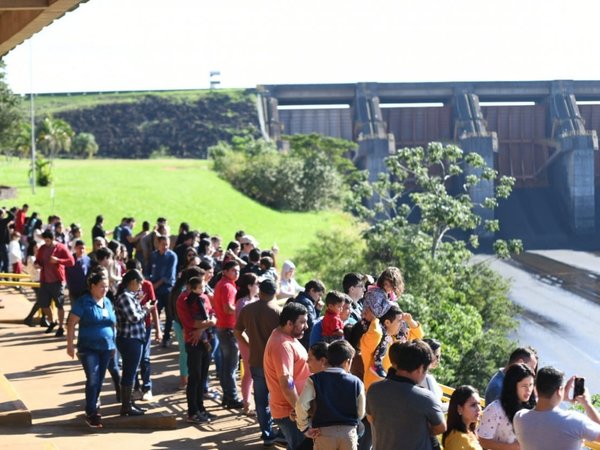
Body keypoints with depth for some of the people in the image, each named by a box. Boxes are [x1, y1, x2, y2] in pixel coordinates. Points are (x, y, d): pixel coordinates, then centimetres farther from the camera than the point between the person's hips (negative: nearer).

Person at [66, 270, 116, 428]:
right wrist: (70, 345, -13)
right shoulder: (83, 302, -8)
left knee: (99, 381, 10)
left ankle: (93, 409, 22)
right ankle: (91, 414, -8)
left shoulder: (107, 302, 11)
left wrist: (113, 345, 19)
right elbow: (71, 323, -9)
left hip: (105, 348, 6)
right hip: (89, 348, -6)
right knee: (93, 379, -12)